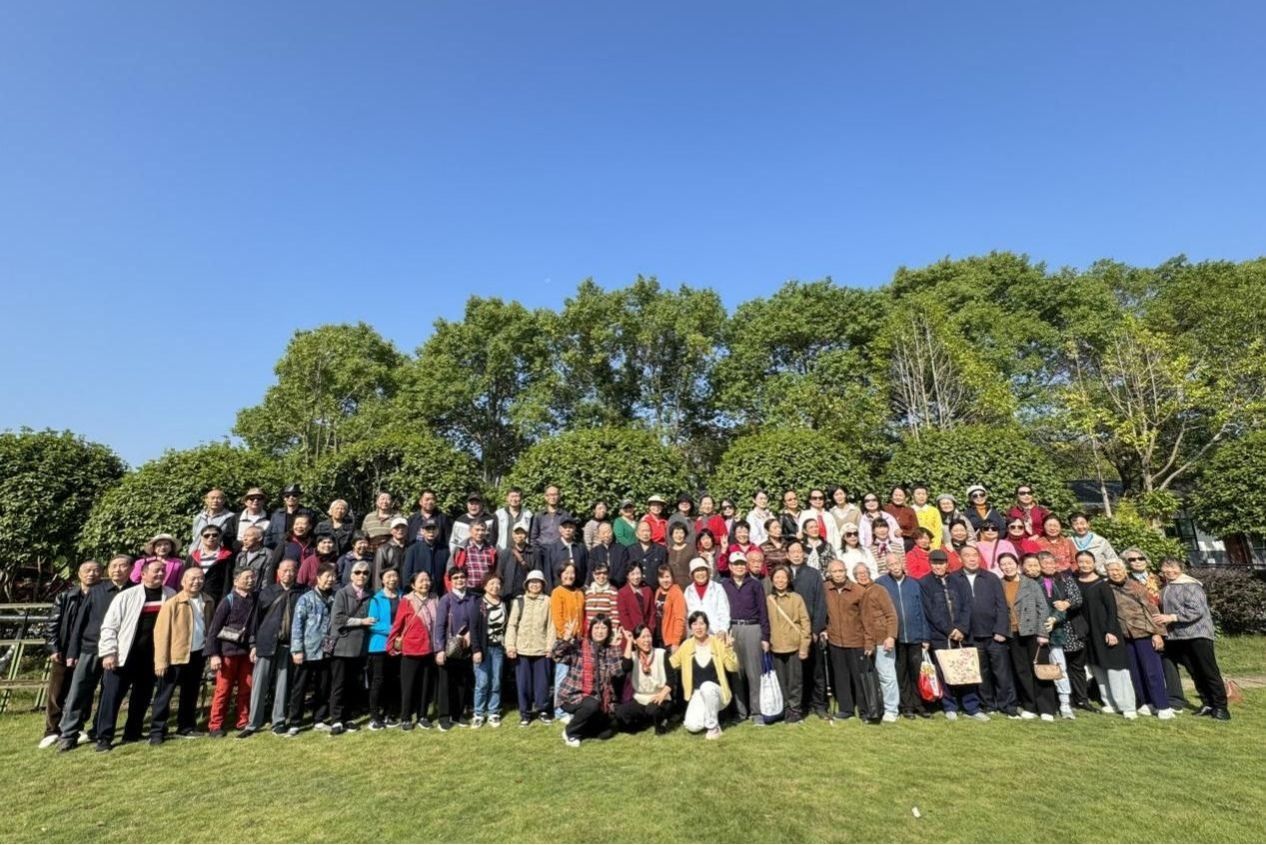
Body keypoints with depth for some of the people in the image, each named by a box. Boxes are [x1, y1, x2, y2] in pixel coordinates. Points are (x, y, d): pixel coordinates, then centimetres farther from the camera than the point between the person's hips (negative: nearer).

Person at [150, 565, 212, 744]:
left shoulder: (207, 603, 5)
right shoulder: (172, 603, -12)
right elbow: (160, 633, -11)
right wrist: (161, 661, -14)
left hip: (198, 654, 5)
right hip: (176, 656, -5)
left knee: (191, 694, 16)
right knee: (165, 695, 5)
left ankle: (186, 726, 28)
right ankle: (157, 731, 17)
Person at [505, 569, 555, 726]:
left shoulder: (547, 601, 1)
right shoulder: (519, 601, 2)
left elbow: (551, 625, 0)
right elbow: (511, 625, 0)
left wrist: (550, 645, -3)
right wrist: (510, 645, -7)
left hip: (541, 649, 0)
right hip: (522, 649, 0)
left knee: (542, 681, 7)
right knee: (523, 682, 7)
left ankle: (543, 710, 24)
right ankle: (525, 713, 20)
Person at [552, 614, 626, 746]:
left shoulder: (609, 651, 2)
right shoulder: (578, 646, -9)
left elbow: (618, 672, -13)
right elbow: (557, 656, -22)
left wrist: (615, 647, -18)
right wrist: (567, 637, -34)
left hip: (597, 698, 5)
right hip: (573, 695, -5)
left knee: (605, 733, -1)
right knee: (591, 705, -32)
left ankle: (580, 723, 26)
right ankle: (570, 731, -6)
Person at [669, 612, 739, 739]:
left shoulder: (718, 642, -8)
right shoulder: (686, 645, -1)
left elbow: (733, 667, -14)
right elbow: (670, 664, 9)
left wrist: (727, 647, -25)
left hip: (716, 692, -2)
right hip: (697, 694, 2)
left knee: (707, 687, -36)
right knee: (692, 726, -22)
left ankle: (714, 727, -13)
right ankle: (706, 715, 14)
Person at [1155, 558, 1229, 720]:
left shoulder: (1190, 585, -12)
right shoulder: (1166, 586, 11)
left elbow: (1197, 610, -19)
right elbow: (1163, 609, 23)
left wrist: (1171, 617, -21)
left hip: (1198, 634, -7)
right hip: (1177, 637, 7)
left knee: (1209, 671, 0)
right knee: (1194, 673, 11)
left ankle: (1220, 707, 9)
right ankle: (1208, 704, 20)